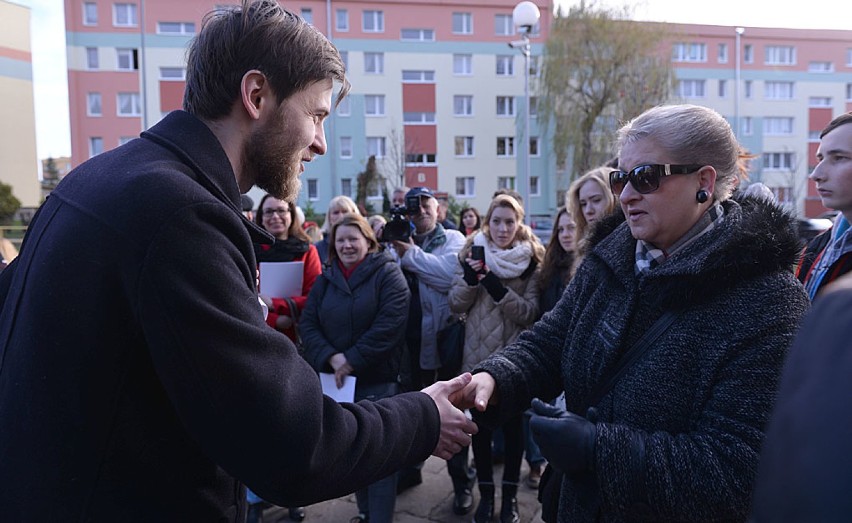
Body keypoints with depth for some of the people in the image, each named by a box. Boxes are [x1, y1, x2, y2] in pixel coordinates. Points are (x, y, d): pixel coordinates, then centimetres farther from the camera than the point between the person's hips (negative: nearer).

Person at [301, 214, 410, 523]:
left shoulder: (387, 272, -6)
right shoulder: (326, 279, 9)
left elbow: (389, 323, -16)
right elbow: (308, 324, 1)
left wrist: (352, 360, -17)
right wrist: (331, 358, -15)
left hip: (377, 380, -5)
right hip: (336, 379, 5)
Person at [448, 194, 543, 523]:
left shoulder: (531, 259, -4)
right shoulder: (473, 252, 1)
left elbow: (530, 313, -12)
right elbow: (456, 306, -3)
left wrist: (498, 289, -26)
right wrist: (468, 278, -22)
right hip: (478, 355, 2)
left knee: (512, 424, 11)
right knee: (480, 424, 11)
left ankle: (510, 493, 29)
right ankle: (486, 491, 29)